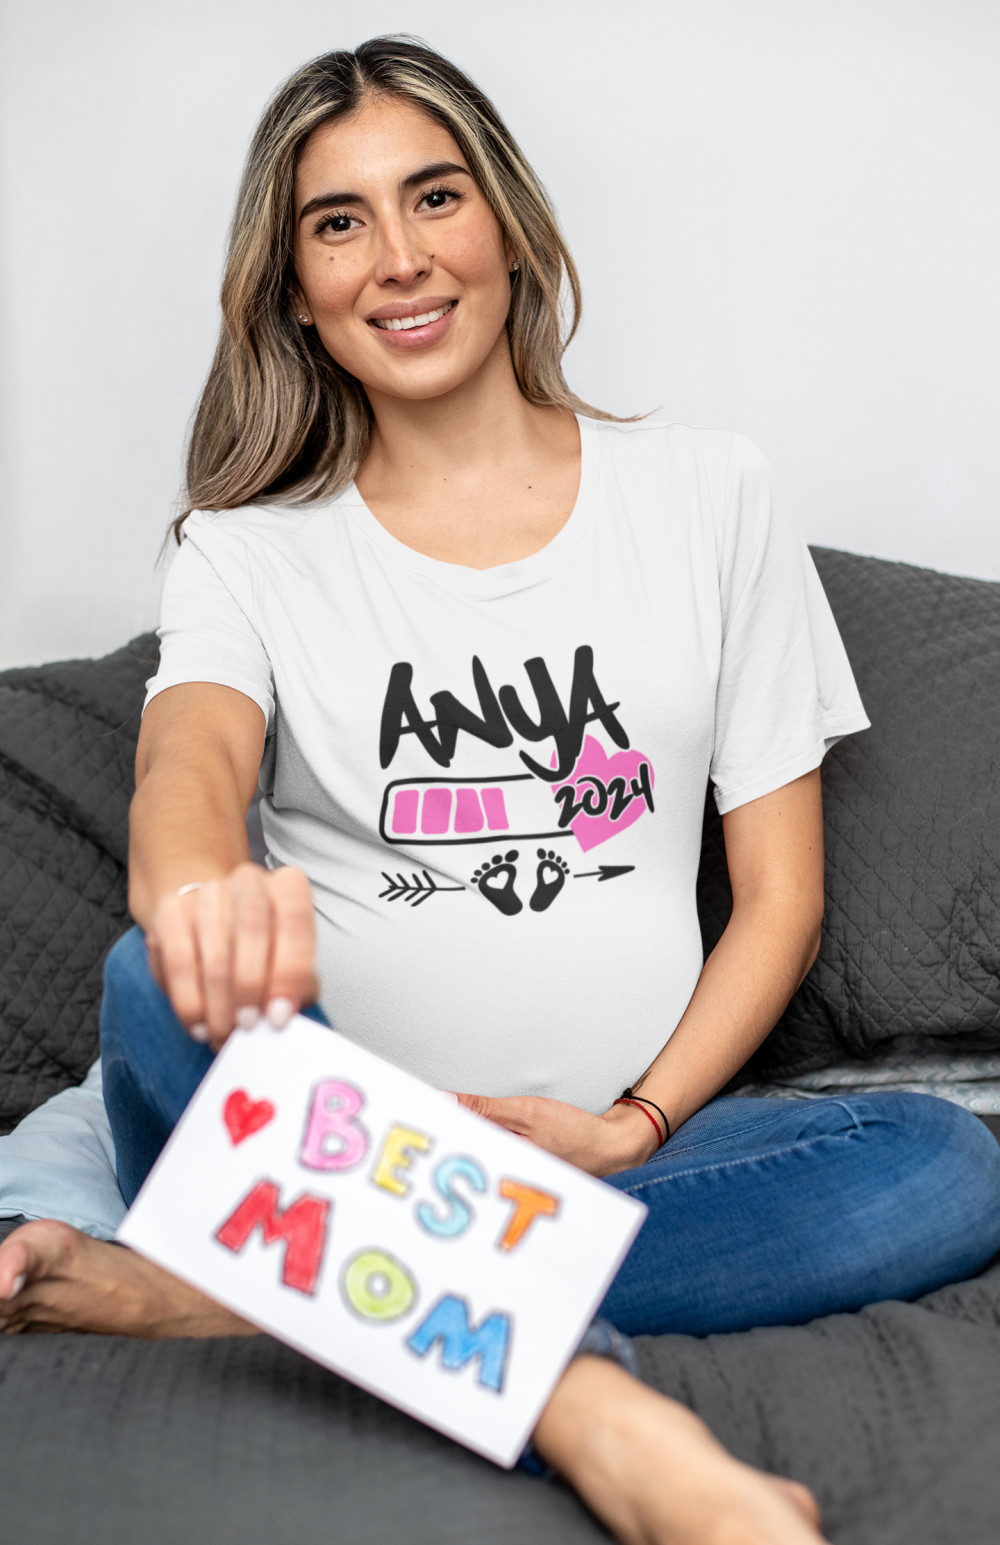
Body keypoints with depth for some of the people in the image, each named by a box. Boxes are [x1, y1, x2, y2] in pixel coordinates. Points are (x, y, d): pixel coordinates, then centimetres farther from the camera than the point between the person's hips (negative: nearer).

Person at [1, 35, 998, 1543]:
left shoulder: (704, 492, 8)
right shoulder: (255, 546, 7)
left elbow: (782, 893, 6)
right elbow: (188, 759, -17)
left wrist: (634, 1124, -9)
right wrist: (203, 893, -43)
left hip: (618, 1146, 1)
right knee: (159, 985, -29)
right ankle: (592, 1412, -35)